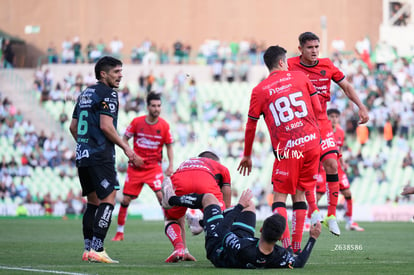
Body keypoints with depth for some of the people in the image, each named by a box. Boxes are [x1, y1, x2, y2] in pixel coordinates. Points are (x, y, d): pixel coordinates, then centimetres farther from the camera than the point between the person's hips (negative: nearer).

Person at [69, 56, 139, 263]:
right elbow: (106, 126, -16)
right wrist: (126, 148, -8)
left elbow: (73, 126, 20)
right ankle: (96, 250, -18)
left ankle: (88, 250, 13)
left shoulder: (85, 94, 19)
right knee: (108, 200, -10)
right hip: (100, 156, -9)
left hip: (82, 156, 9)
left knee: (93, 202, 15)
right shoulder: (108, 94, -7)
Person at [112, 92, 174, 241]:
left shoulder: (164, 125, -5)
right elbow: (124, 139, 3)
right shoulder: (137, 122, -6)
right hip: (135, 167, 1)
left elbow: (169, 146, 5)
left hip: (154, 166, 0)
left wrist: (171, 165, -6)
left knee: (162, 196, -19)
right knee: (126, 200, -1)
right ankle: (119, 232, 14)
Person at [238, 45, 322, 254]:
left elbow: (250, 126, 8)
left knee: (279, 197, 3)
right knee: (299, 195, 12)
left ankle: (285, 243, -16)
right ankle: (297, 244, 9)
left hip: (287, 149, -3)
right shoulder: (300, 77, 10)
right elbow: (318, 109, 10)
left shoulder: (259, 90, 5)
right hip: (311, 142, 3)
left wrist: (247, 156, 20)